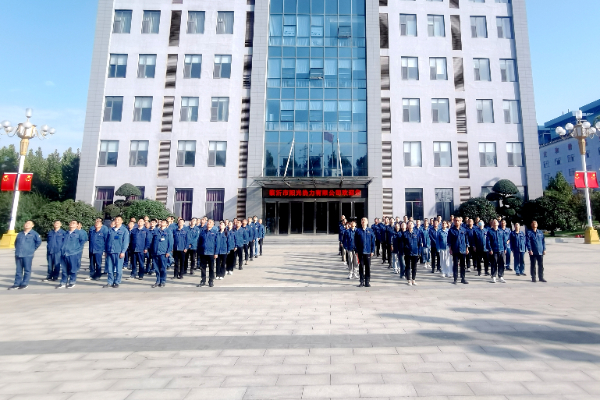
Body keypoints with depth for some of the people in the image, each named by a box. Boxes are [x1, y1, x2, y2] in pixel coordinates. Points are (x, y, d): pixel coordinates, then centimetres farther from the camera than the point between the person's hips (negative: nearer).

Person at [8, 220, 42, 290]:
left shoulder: (34, 234, -1)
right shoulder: (20, 234, 14)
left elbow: (39, 242, -3)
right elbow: (16, 242, 26)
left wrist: (33, 249, 1)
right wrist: (17, 249, 16)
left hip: (28, 255, -5)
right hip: (18, 255, 5)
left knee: (27, 270, 0)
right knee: (18, 270, 11)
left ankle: (25, 284, 7)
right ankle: (17, 283, 17)